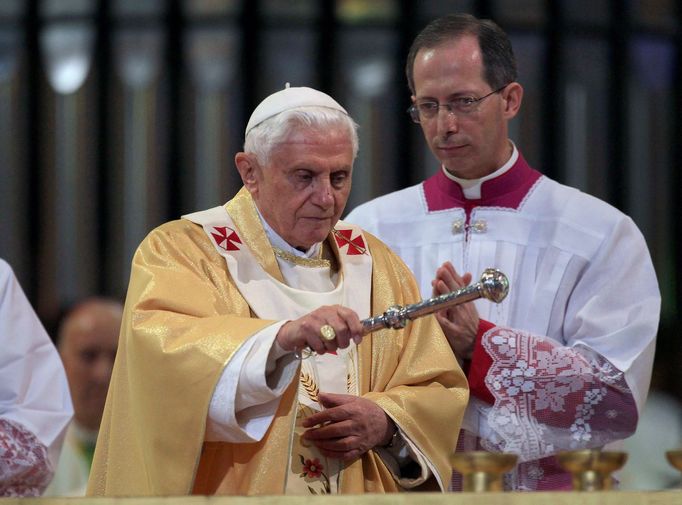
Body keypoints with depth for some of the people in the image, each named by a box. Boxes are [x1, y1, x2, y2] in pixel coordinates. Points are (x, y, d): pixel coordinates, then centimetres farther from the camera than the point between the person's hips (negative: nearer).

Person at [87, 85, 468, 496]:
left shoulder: (375, 265, 10)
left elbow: (441, 390, 10)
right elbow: (163, 351, -20)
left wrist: (386, 422, -9)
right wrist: (283, 337, -33)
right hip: (228, 491, -2)